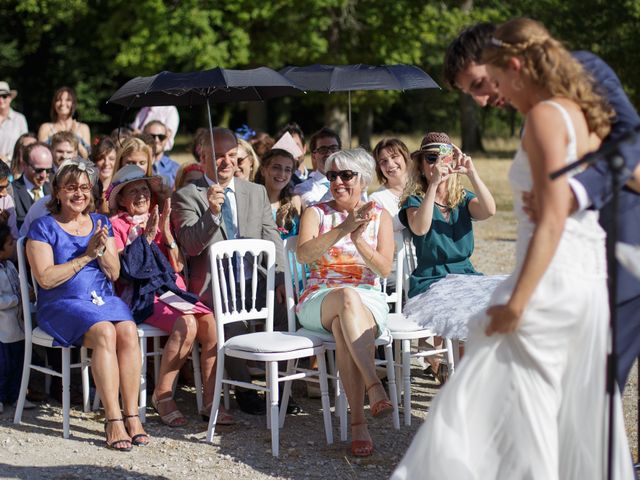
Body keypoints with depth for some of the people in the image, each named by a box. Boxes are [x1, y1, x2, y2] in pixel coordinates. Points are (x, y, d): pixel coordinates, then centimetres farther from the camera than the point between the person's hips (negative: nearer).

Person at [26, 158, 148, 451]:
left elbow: (114, 274, 9)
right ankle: (113, 419, -31)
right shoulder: (44, 228, 1)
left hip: (104, 299, 4)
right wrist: (86, 255, -11)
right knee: (104, 332, -33)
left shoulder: (101, 223, 15)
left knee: (128, 331, -28)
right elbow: (45, 278, -10)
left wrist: (102, 251, -11)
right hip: (63, 304, -4)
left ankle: (131, 415, -26)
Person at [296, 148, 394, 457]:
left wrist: (359, 239, -16)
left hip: (368, 299, 1)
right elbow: (304, 254, -12)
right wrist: (344, 228, -23)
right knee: (348, 297, -38)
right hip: (319, 301, -1)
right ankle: (374, 386, -50)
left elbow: (384, 269, 0)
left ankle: (358, 422, -42)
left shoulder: (379, 216, 12)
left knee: (344, 328, -36)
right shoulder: (316, 213, 9)